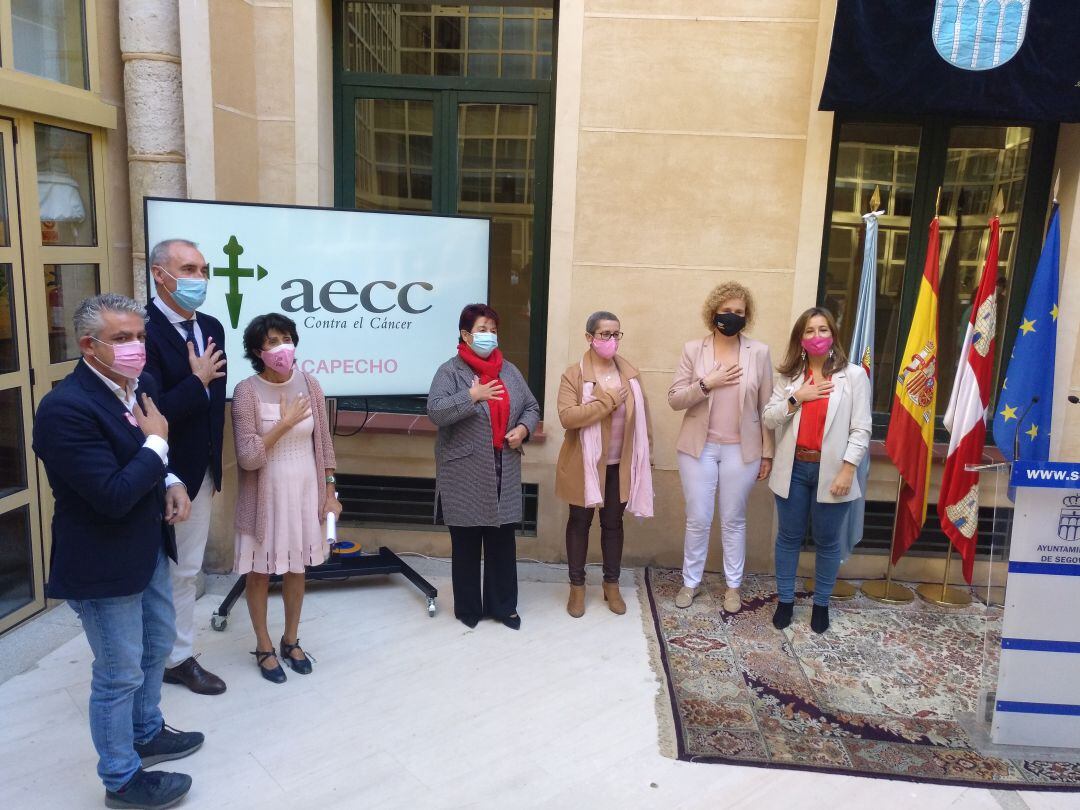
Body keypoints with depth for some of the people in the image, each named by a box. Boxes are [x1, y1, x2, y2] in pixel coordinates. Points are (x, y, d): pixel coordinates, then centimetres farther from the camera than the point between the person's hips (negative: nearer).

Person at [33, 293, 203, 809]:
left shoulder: (140, 385, -1)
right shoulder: (65, 408, -27)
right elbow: (113, 496, -30)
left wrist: (171, 483, -3)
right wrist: (156, 444, -19)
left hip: (149, 549, 9)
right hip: (103, 564, -8)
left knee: (157, 646, 25)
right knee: (119, 674, 9)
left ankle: (147, 734, 49)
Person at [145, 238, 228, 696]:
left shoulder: (211, 327, 6)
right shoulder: (143, 330, -19)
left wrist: (215, 466, 12)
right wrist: (197, 381, -18)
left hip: (201, 473, 8)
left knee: (186, 571, 18)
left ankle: (179, 657, 33)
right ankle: (176, 658, 27)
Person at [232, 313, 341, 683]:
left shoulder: (309, 384, -2)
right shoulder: (246, 392, -14)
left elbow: (324, 443, 4)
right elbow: (248, 458, -18)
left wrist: (330, 492, 3)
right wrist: (285, 422, -20)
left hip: (305, 492, 3)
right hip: (265, 496, -3)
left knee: (296, 568, 16)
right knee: (260, 572, 11)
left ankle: (291, 641, 34)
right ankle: (264, 647, 30)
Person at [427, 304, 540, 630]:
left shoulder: (509, 370, 11)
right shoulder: (450, 371, -5)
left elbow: (531, 407, 17)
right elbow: (435, 412, -17)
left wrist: (524, 429, -3)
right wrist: (471, 396, -26)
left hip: (504, 472, 4)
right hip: (465, 474, -4)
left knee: (502, 541, 10)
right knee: (466, 544, 7)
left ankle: (503, 606, 24)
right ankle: (468, 608, 21)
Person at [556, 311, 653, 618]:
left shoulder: (630, 373, 3)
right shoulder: (574, 375, -10)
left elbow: (642, 415, 8)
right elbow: (567, 417, -22)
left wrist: (644, 454, 6)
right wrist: (607, 401, -24)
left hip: (620, 465, 3)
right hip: (584, 465, -3)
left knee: (613, 524, 13)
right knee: (580, 523, 9)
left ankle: (612, 585, 27)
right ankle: (577, 586, 23)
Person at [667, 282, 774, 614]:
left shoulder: (759, 352, -2)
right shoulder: (693, 349, -2)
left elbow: (766, 407, 2)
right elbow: (675, 399, -4)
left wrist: (767, 452, 1)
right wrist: (706, 384, -19)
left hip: (741, 450, 0)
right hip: (698, 448, 0)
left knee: (733, 520, 11)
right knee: (698, 520, 8)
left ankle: (733, 586, 27)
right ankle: (691, 581, 26)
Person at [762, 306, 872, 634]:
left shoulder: (853, 375, -3)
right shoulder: (790, 375, 6)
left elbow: (860, 429, -6)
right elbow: (768, 418, 2)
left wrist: (847, 470, -13)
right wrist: (796, 398, -12)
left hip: (830, 470, -2)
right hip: (793, 469, 2)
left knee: (827, 540, 10)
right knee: (789, 537, 11)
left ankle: (821, 604, 26)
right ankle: (785, 600, 25)